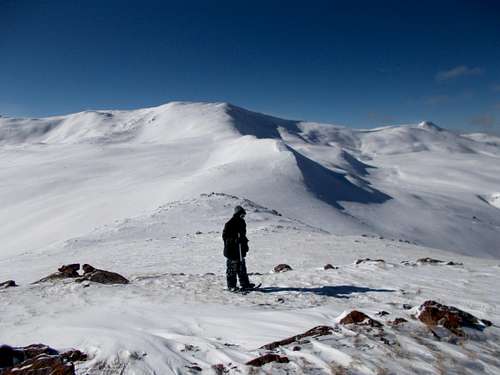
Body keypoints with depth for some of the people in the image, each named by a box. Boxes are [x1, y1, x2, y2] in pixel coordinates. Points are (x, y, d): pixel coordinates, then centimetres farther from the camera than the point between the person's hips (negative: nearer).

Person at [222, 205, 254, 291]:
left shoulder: (242, 223, 12)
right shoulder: (229, 224, -14)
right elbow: (225, 236, -16)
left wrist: (245, 245, 23)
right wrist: (235, 240, -27)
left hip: (240, 250, 8)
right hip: (232, 251, -8)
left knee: (242, 268, 14)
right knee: (232, 268, -1)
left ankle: (244, 284, 23)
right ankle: (231, 286, 8)